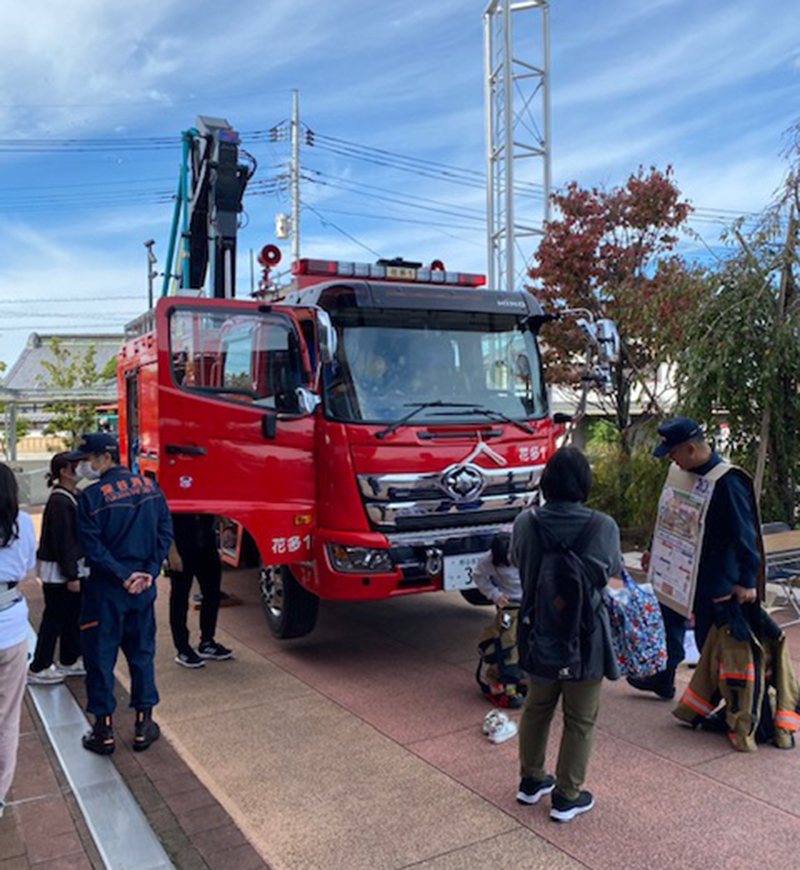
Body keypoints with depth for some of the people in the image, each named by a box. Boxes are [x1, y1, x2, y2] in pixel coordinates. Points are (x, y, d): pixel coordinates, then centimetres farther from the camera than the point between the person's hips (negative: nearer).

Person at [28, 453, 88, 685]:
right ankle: (38, 669, 14)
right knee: (54, 619, 2)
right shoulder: (59, 502, -20)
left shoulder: (74, 497, 8)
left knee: (73, 616, 17)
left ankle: (69, 661, 29)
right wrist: (71, 576, -19)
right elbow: (62, 542, -21)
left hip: (73, 568, 9)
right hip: (58, 572, -9)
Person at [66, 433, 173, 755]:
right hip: (144, 588, 4)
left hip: (106, 590, -4)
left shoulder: (92, 496, -13)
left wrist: (122, 576, -10)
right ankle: (144, 724, 21)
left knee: (100, 657, 8)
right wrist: (148, 572, -2)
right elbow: (165, 533, 1)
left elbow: (92, 547, -15)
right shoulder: (150, 487, 2)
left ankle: (104, 730, 15)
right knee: (142, 653, 14)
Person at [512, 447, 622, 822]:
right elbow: (614, 570, 0)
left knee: (536, 709, 23)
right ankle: (567, 797, 26)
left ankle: (531, 781, 38)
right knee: (579, 721, 15)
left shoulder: (525, 523, -13)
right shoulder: (603, 527, -19)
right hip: (585, 637, -3)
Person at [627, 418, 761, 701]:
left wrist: (747, 581, -25)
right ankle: (664, 679, 35)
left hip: (715, 581, -8)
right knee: (669, 619, 18)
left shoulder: (728, 482, -23)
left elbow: (745, 535, -23)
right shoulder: (687, 474, 3)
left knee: (709, 638, 4)